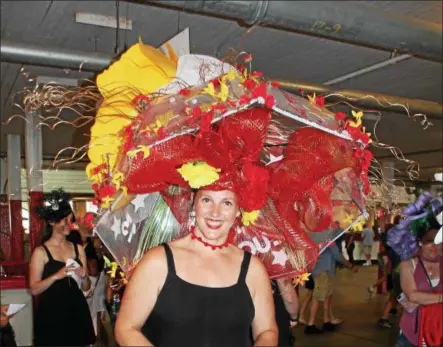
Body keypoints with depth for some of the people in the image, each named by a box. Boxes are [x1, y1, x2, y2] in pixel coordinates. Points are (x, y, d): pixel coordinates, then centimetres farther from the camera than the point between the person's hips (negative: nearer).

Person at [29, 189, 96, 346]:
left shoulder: (78, 249, 7)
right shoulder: (41, 252, -5)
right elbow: (34, 289, -10)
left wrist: (83, 276, -9)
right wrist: (57, 276, -22)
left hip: (77, 311, 4)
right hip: (51, 313, -4)